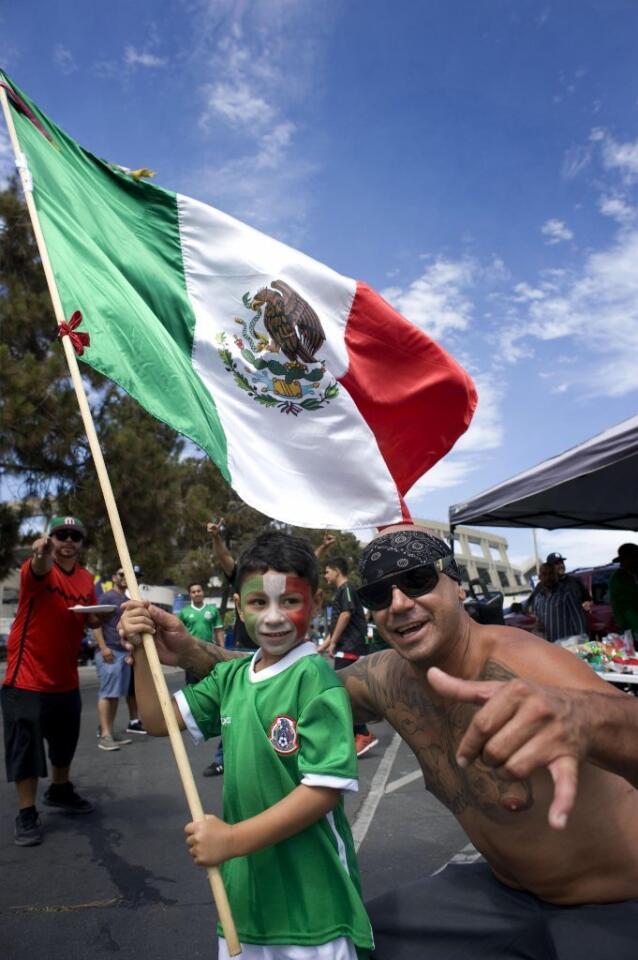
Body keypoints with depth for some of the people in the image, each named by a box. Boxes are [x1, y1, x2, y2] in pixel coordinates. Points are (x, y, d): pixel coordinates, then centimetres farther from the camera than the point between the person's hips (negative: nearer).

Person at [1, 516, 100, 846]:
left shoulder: (87, 579, 2)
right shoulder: (36, 568, -16)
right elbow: (39, 569, -41)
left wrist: (98, 618, -14)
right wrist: (41, 555, -65)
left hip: (66, 679, 6)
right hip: (27, 679, -6)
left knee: (65, 741, 21)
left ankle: (59, 791, 44)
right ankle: (27, 814, 18)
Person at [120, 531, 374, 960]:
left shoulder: (315, 676, -18)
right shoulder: (232, 675, 2)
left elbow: (327, 787, -22)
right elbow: (160, 721, 9)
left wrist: (234, 839, -20)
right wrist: (143, 651, -4)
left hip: (310, 892, -6)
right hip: (244, 882, 6)